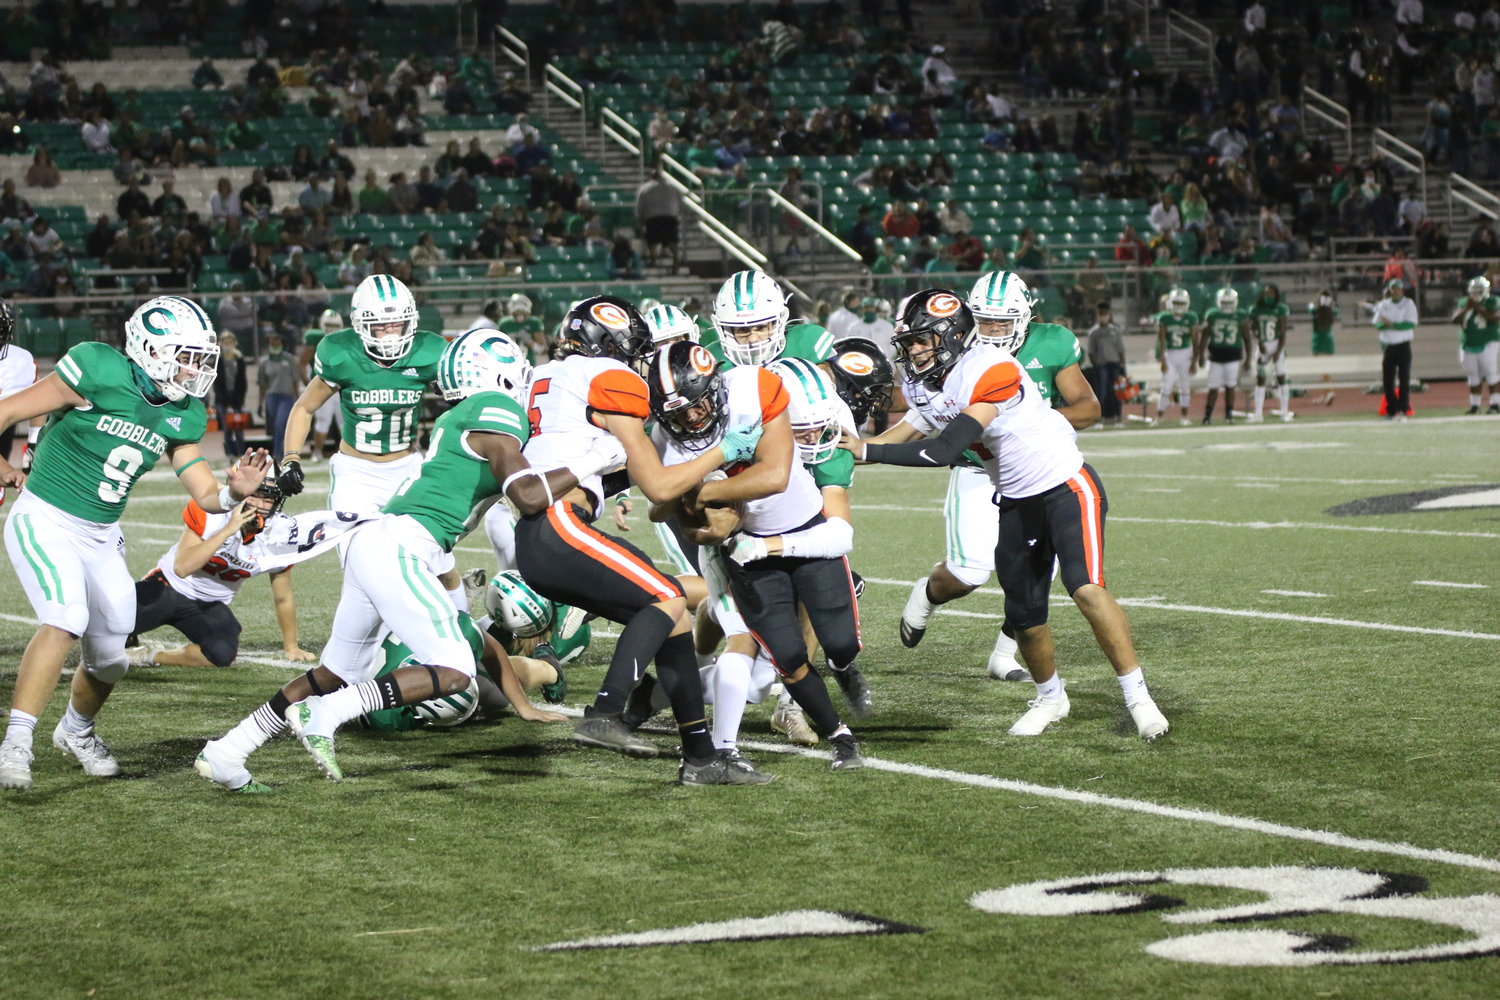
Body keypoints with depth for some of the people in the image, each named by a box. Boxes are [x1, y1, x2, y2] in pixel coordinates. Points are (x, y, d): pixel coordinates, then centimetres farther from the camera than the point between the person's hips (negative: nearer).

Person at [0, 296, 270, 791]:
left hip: (100, 538, 7)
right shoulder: (98, 373, -20)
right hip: (44, 521, -7)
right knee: (66, 619, -29)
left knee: (109, 658, 11)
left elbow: (205, 494, 2)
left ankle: (76, 730, 42)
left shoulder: (182, 415, 0)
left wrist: (236, 491, -19)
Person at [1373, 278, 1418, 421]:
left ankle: (1403, 411, -8)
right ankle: (1391, 410, 14)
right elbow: (1377, 324, 1)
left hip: (1403, 346, -4)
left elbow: (1411, 324, -12)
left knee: (1404, 379, -8)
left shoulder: (1409, 304, -1)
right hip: (1388, 345, 4)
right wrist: (1386, 324, -19)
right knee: (1387, 381, 4)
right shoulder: (1383, 305, 9)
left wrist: (1393, 324, -19)